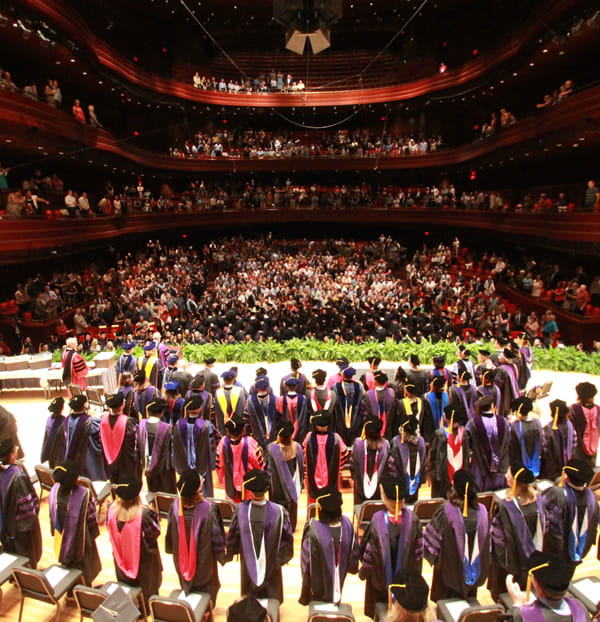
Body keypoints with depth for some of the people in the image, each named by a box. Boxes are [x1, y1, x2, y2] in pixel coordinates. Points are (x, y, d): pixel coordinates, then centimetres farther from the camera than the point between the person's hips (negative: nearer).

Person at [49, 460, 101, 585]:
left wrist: (54, 532, 13)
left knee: (67, 565, 30)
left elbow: (52, 516, -6)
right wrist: (94, 533, -1)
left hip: (61, 538, 4)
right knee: (84, 567, 24)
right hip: (80, 539, -4)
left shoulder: (54, 490, -23)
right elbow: (92, 518, -20)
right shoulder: (84, 495, -35)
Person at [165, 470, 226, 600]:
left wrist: (171, 549, 13)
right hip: (204, 559, -2)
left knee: (186, 582, 30)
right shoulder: (208, 509, -34)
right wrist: (221, 555, -2)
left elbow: (170, 533, -8)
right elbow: (217, 536, -21)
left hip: (181, 558, 3)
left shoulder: (175, 506, -25)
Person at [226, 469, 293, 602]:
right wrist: (283, 556, 4)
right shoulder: (279, 511, -29)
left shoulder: (241, 510, -26)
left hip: (248, 562, 1)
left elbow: (232, 535, -11)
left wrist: (230, 553, 9)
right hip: (271, 562, -1)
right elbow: (287, 537, -16)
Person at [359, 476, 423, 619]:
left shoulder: (378, 520, -32)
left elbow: (369, 550, -19)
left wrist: (363, 572, 0)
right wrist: (415, 574, 8)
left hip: (381, 577, -2)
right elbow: (418, 550, -10)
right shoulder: (412, 518, -24)